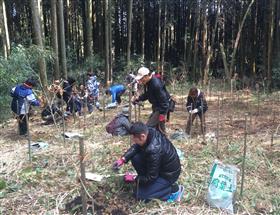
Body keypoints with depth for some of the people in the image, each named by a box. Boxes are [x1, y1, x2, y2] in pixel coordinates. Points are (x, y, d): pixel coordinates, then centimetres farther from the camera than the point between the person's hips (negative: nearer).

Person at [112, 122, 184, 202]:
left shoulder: (153, 150, -37)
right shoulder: (149, 132, -15)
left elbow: (151, 177, -25)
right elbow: (135, 147, 1)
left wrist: (134, 178, -12)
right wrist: (123, 159, -11)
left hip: (168, 174, -8)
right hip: (159, 166, 8)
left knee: (140, 195, -7)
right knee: (135, 158, -5)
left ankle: (173, 189, 0)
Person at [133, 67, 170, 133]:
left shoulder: (156, 84, -28)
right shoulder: (147, 83, 1)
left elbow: (163, 100, -26)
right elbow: (147, 94, 18)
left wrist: (162, 115, -25)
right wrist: (138, 99, 3)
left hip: (162, 107, -10)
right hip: (156, 107, 10)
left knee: (149, 126, -14)